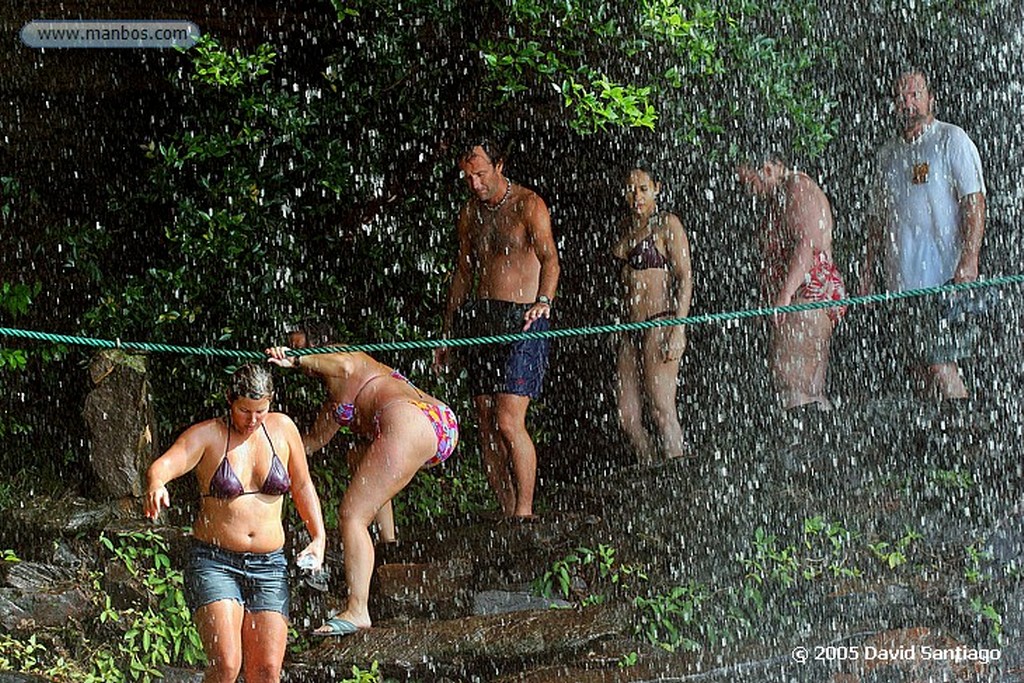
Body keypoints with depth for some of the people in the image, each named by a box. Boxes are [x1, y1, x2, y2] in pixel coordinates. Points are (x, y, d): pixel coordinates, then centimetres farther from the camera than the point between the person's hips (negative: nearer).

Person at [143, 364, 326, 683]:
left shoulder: (282, 429, 6)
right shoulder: (206, 435, -4)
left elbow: (302, 486, 19)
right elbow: (164, 464, -22)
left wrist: (318, 537, 8)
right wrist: (156, 485, -45)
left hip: (269, 565, 3)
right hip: (214, 562, -3)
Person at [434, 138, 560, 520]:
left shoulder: (528, 206, -4)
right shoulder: (470, 213, 15)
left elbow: (549, 258, -15)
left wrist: (544, 300, -33)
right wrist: (447, 332, 20)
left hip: (523, 319, -7)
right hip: (480, 319, 7)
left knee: (508, 422, -17)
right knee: (487, 428, 3)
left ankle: (524, 511, -10)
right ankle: (507, 513, 7)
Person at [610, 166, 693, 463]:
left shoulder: (667, 224, -4)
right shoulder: (627, 227, 18)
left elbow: (685, 277, -10)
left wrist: (678, 329, -17)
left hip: (659, 322, -8)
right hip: (631, 327, 8)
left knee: (662, 411, -11)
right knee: (627, 417, 2)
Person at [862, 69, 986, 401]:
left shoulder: (952, 140, 0)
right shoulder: (889, 152, 19)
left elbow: (974, 203, -9)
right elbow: (878, 217, 25)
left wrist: (968, 262, -20)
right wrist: (867, 273, 18)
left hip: (944, 276, -6)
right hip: (901, 280, 6)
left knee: (940, 367, -14)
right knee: (923, 369, 3)